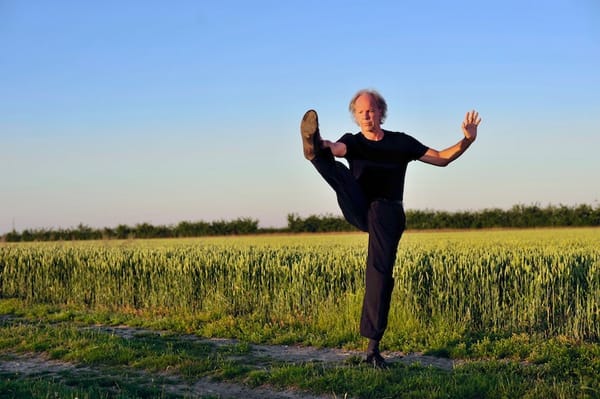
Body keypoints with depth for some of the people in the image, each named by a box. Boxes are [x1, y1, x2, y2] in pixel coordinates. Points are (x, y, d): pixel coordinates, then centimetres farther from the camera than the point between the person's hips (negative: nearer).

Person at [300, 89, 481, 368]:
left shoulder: (400, 142, 14)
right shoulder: (353, 142, 12)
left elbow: (441, 158, 15)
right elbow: (336, 148, -14)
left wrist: (467, 140, -2)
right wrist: (322, 145, -39)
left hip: (387, 214, -1)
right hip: (359, 211, 1)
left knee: (380, 272, -11)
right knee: (339, 172, -26)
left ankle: (373, 346, -8)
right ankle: (313, 149, -62)